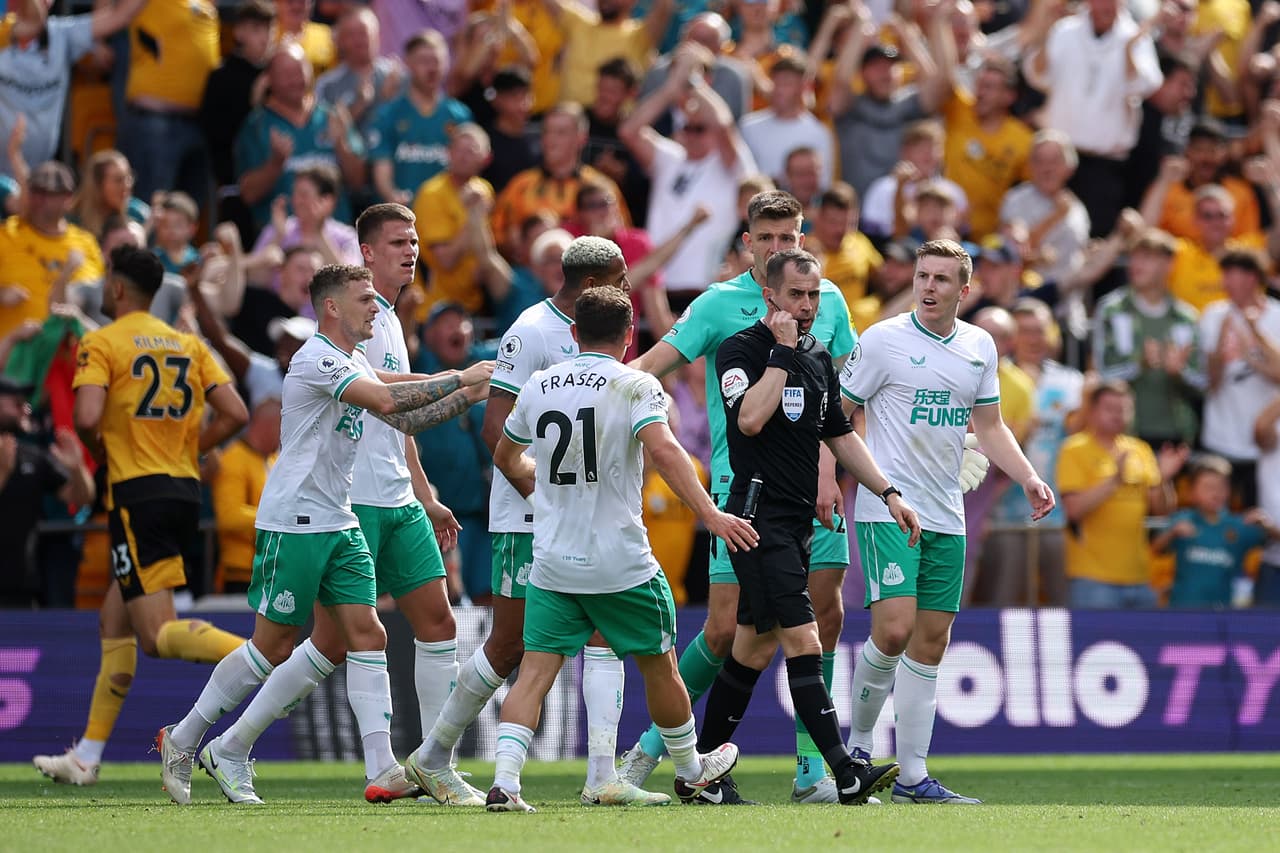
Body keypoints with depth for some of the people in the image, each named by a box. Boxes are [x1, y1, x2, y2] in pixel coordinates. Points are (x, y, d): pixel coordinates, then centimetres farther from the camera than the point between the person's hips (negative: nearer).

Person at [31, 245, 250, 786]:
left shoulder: (101, 343, -5)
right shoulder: (188, 344, 13)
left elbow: (87, 417, -19)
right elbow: (234, 414, 5)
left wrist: (100, 451, 2)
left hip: (139, 495, -7)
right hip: (186, 492, 7)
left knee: (157, 635, -9)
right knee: (113, 622, 15)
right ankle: (88, 756, 16)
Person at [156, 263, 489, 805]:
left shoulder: (353, 363, 15)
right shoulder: (316, 360, -15)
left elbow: (405, 421, 17)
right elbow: (387, 402, -25)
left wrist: (468, 397, 7)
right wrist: (459, 380, -18)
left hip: (339, 525, 9)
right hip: (293, 522, -9)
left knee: (366, 635, -4)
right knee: (274, 648, -3)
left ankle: (382, 766, -8)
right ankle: (182, 740, 11)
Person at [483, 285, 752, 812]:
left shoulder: (539, 386, 8)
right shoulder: (634, 386, -8)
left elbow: (506, 457, 22)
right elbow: (663, 449, -24)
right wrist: (709, 514, -27)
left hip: (551, 565, 3)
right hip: (623, 565, -3)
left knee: (536, 669, 0)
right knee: (659, 664, 15)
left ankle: (504, 781, -16)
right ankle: (691, 769, 32)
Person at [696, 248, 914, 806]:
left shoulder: (819, 358, 15)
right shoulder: (741, 350, -8)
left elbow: (840, 436, 23)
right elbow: (750, 419, -24)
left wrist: (888, 492, 16)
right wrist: (782, 353, -18)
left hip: (797, 520, 8)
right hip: (759, 518, -8)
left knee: (755, 648, 12)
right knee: (802, 643, -15)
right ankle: (845, 774, -22)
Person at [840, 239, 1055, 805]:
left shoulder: (979, 346, 10)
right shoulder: (882, 340, -6)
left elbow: (989, 426, 20)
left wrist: (1028, 479, 7)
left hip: (945, 517, 6)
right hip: (887, 508, -6)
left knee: (931, 642, 4)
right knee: (894, 630, -18)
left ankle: (912, 777, 8)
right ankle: (858, 745, 3)